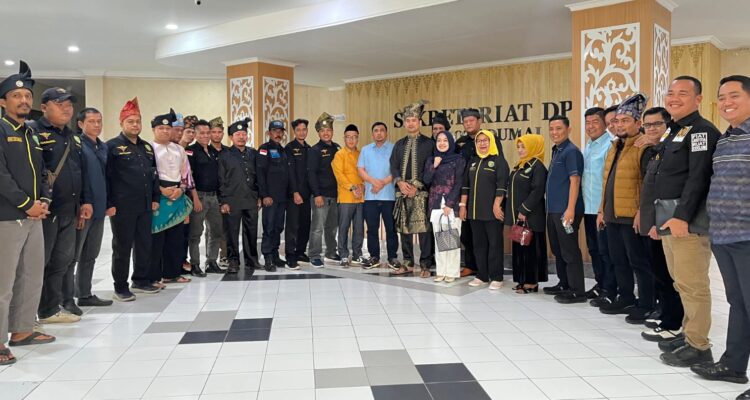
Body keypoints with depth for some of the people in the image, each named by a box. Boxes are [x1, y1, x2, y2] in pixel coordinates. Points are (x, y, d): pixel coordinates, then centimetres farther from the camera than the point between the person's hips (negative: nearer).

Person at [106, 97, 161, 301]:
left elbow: (153, 174, 20)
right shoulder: (112, 146, -4)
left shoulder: (147, 147, 16)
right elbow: (106, 177, -9)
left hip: (145, 206, 6)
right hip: (122, 207, -6)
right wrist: (109, 204, -14)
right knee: (122, 246, 1)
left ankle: (141, 280, 25)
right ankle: (120, 288, 10)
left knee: (144, 244, 11)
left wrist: (155, 198, 13)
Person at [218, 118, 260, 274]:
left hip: (251, 201, 3)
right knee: (232, 233, 1)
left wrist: (259, 197, 9)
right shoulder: (225, 155, 3)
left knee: (251, 232, 5)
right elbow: (221, 180, 1)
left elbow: (259, 177, 15)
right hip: (232, 201, -2)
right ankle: (233, 262, 13)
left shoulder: (253, 154, 12)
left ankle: (250, 262, 16)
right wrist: (223, 201, -5)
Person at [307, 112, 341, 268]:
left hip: (335, 194, 6)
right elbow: (311, 173, -10)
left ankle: (331, 253, 26)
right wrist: (317, 194, -16)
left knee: (332, 226, 14)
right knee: (318, 227, -5)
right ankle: (314, 256, 2)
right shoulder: (315, 150, -5)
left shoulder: (337, 148, 12)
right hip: (321, 195, -6)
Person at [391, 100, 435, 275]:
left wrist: (416, 185, -13)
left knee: (424, 228, -5)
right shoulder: (399, 145, 14)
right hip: (403, 192, 4)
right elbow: (394, 166, 9)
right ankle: (408, 263, 16)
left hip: (421, 191, -4)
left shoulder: (429, 143, 1)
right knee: (404, 227, 7)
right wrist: (400, 182, -9)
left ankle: (425, 264, 3)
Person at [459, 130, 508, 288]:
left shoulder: (499, 161, -3)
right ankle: (482, 275, 19)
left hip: (492, 210, -6)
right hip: (474, 210, 6)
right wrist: (463, 205, 9)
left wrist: (496, 206, -18)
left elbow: (501, 186, -11)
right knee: (479, 244, 10)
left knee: (494, 244, 0)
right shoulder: (473, 161, 15)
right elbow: (466, 185, 15)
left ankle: (496, 277, 7)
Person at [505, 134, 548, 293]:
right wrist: (512, 212, 11)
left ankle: (532, 282, 5)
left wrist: (524, 211, -19)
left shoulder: (538, 166, -10)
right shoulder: (518, 166, 15)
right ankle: (522, 279, 18)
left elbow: (537, 192, -18)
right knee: (518, 248, 10)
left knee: (531, 248, -2)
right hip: (516, 215, 8)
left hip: (530, 216, -8)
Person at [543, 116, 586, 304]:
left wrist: (570, 209, -23)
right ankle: (564, 284, 28)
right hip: (553, 210, 9)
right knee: (558, 250, 17)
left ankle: (577, 291, 1)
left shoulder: (571, 151, -10)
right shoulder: (556, 152, 16)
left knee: (569, 251, -5)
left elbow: (574, 181, -17)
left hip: (566, 210, -9)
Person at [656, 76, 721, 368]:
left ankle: (698, 347, 0)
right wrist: (658, 218, 19)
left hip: (687, 221, -9)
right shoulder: (673, 133, 21)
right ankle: (688, 335, 24)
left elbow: (698, 178, -19)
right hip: (669, 220, 10)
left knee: (692, 285, -7)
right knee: (681, 283, 14)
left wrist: (682, 217, -25)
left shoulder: (701, 130, -9)